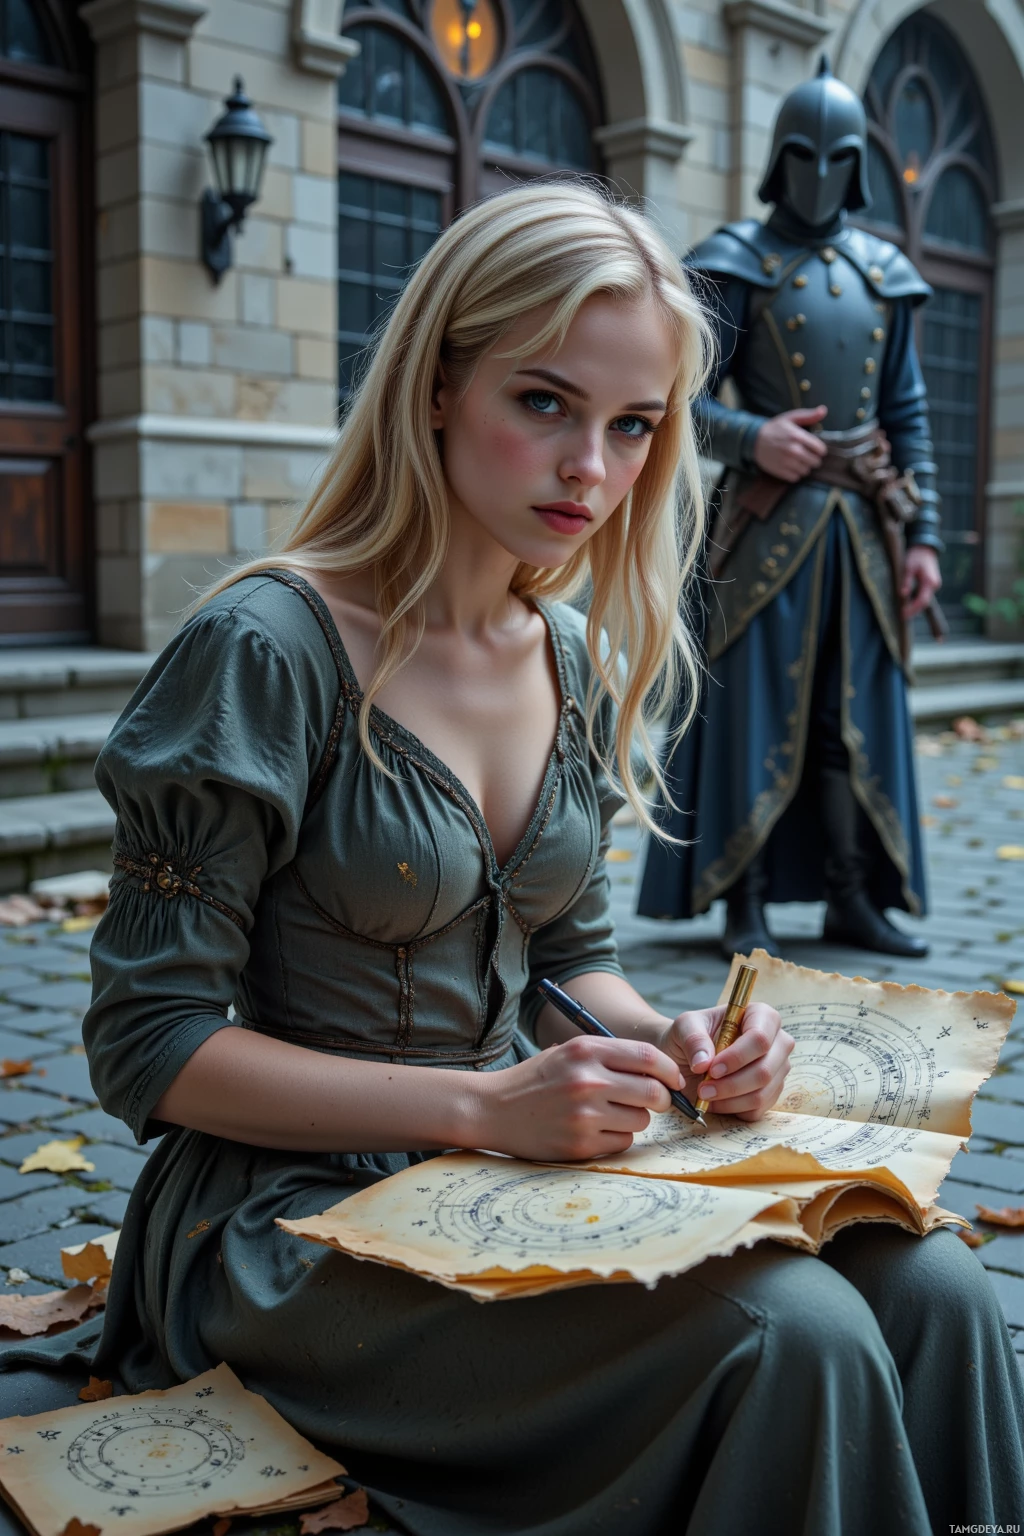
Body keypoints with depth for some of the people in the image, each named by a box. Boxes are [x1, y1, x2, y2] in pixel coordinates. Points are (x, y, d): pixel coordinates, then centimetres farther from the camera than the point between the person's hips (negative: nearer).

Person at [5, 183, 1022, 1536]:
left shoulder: (575, 662, 6)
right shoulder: (269, 649, -16)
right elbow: (152, 1045, -14)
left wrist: (662, 1039, -7)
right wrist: (482, 1104, -22)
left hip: (518, 1164, 7)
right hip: (301, 1217, -6)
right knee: (789, 1331, -26)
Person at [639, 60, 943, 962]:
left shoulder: (884, 275, 14)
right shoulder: (737, 267, 0)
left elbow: (908, 414, 13)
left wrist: (923, 534, 6)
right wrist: (751, 438, -22)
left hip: (864, 521, 5)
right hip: (772, 516, -4)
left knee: (856, 711, 6)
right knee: (757, 705, -3)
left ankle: (851, 899, 15)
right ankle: (746, 907, 4)